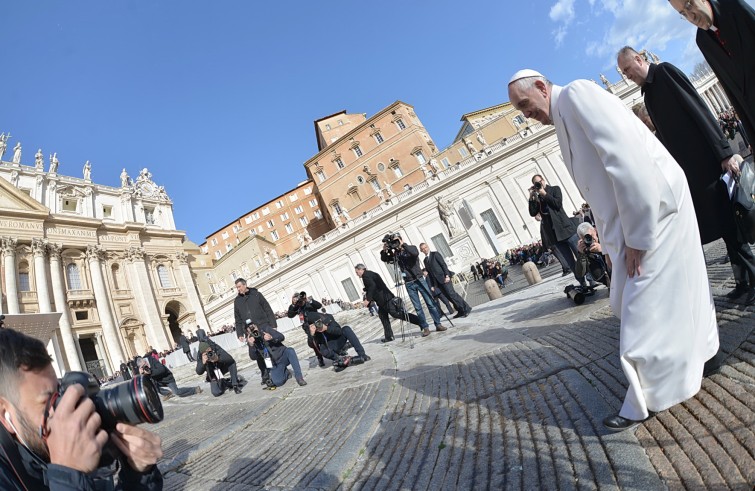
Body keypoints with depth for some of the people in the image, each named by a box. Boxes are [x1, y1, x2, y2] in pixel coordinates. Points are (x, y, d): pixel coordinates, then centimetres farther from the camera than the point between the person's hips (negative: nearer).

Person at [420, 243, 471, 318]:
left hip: (444, 278, -5)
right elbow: (429, 273, 16)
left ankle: (466, 308, -8)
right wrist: (432, 285, 10)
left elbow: (443, 264, -6)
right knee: (448, 296, 0)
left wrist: (447, 275, -16)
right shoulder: (425, 260, 17)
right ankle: (461, 311, 5)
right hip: (437, 281, 5)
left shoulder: (435, 254, 2)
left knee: (451, 294, -14)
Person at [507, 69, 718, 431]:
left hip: (654, 209, -9)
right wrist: (615, 241, 14)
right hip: (631, 222, 9)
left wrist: (637, 236, -22)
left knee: (646, 310, -3)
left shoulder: (577, 94, -10)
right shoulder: (564, 121, 18)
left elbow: (625, 157, -22)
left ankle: (645, 402, 11)